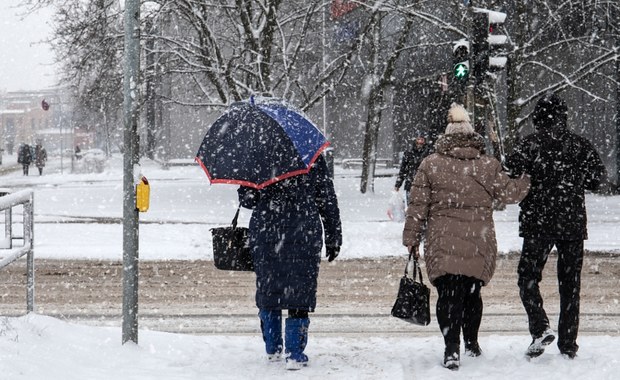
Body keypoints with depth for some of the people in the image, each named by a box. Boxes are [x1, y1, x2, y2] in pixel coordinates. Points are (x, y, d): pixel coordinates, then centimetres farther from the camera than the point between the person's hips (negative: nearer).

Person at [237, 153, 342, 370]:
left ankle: (272, 349, 22)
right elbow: (328, 200, 3)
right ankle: (295, 354, -3)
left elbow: (246, 199, 0)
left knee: (267, 291, 14)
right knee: (299, 295, 2)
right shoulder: (314, 159, 0)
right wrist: (333, 238, 10)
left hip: (265, 233, 1)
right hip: (303, 235, -1)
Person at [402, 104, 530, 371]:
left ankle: (452, 349, -14)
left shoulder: (430, 164, 1)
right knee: (472, 293, 18)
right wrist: (527, 177, 32)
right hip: (479, 244, 2)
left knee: (448, 295, -2)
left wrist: (412, 238, 7)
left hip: (442, 244, -2)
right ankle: (471, 343, 31)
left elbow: (417, 206, 1)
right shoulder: (488, 166, 3)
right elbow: (510, 193, 12)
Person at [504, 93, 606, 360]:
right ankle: (568, 345, 10)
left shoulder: (533, 143, -7)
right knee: (570, 283, 9)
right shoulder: (581, 145, 3)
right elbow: (598, 177, 6)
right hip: (574, 223, 3)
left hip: (539, 223, -3)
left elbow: (509, 175, -16)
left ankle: (541, 328, -16)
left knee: (528, 278, 6)